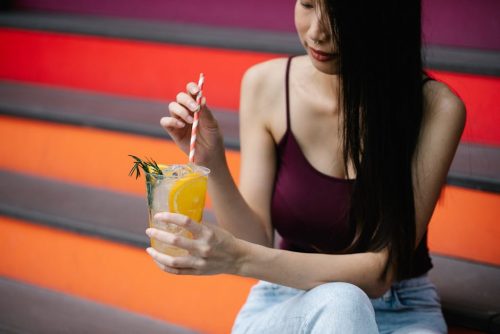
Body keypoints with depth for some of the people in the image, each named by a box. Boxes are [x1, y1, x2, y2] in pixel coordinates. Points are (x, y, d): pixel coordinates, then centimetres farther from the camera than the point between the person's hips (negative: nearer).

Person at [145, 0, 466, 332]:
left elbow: (382, 270, -19)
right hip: (287, 304, 3)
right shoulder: (266, 84, -7)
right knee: (338, 302, -33)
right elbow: (257, 243, -5)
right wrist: (212, 164, -22)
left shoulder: (435, 110, -16)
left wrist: (241, 259, -30)